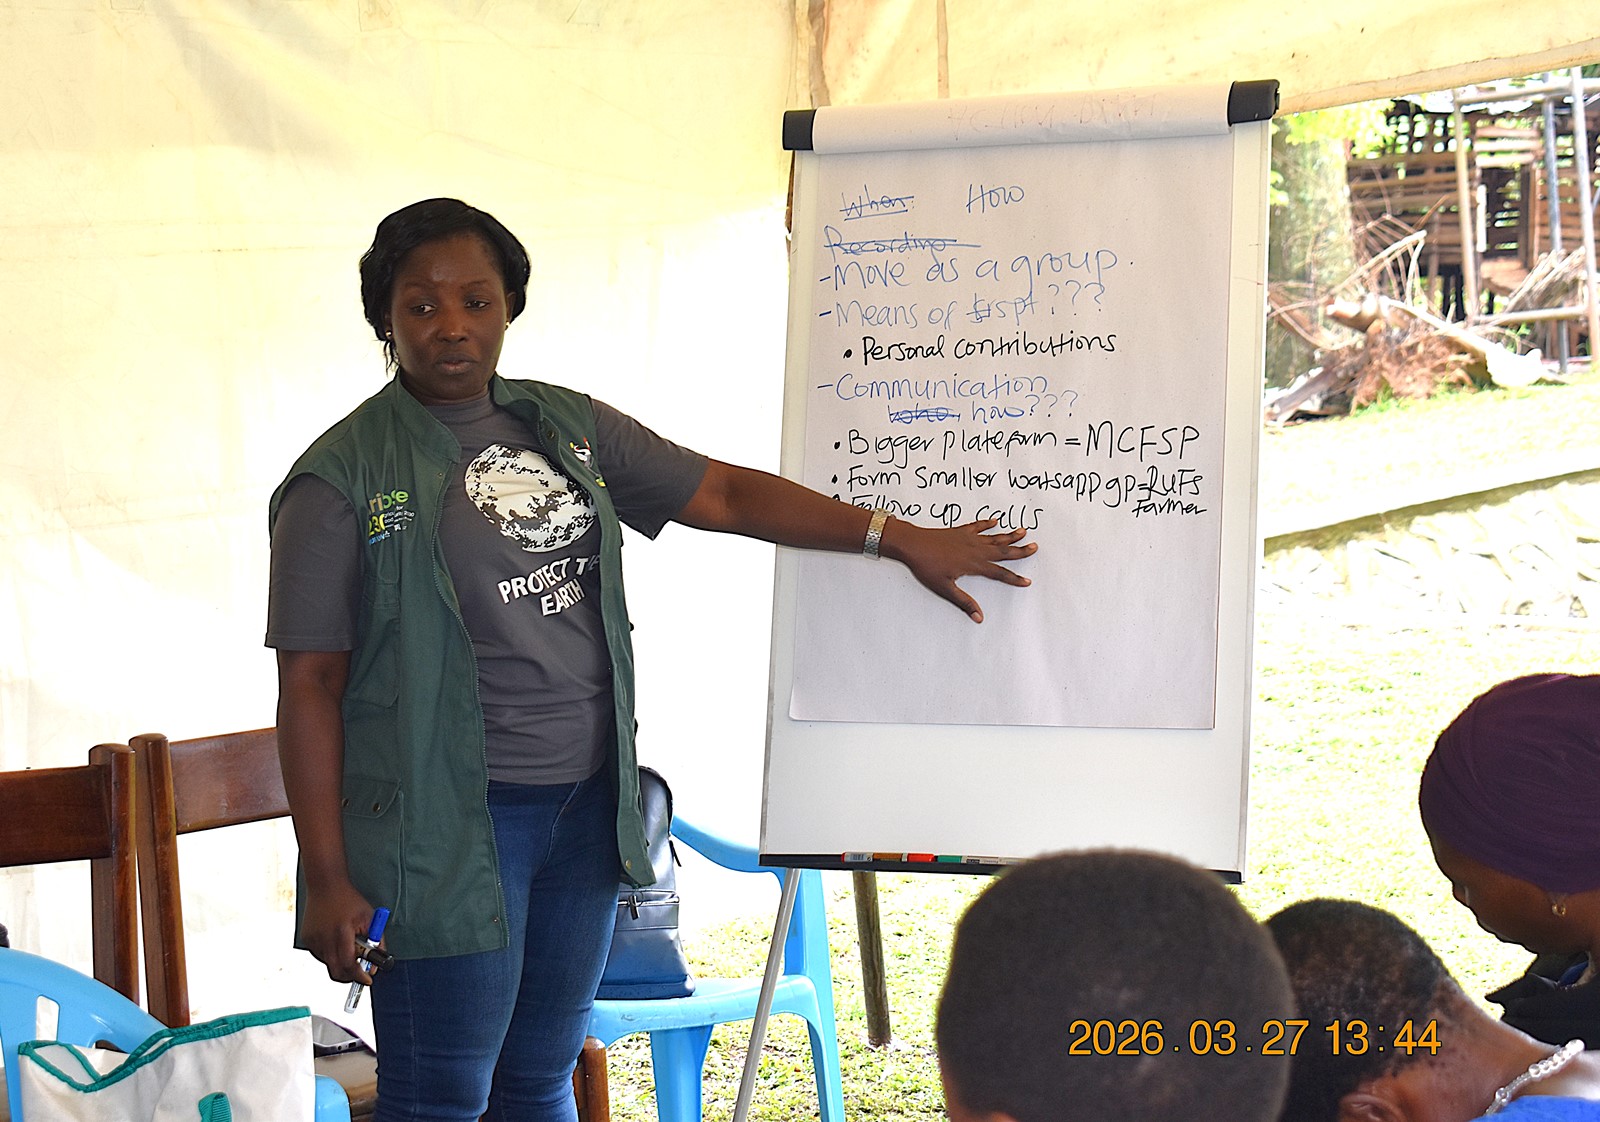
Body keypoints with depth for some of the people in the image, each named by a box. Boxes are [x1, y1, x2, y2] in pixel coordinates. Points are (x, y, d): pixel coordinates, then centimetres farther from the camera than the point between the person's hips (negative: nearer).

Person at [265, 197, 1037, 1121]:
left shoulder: (568, 428, 10)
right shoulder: (343, 481, -7)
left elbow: (724, 494, 13)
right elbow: (310, 685, -8)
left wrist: (903, 539, 9)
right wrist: (327, 879, -12)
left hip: (586, 804, 6)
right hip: (449, 824, -6)